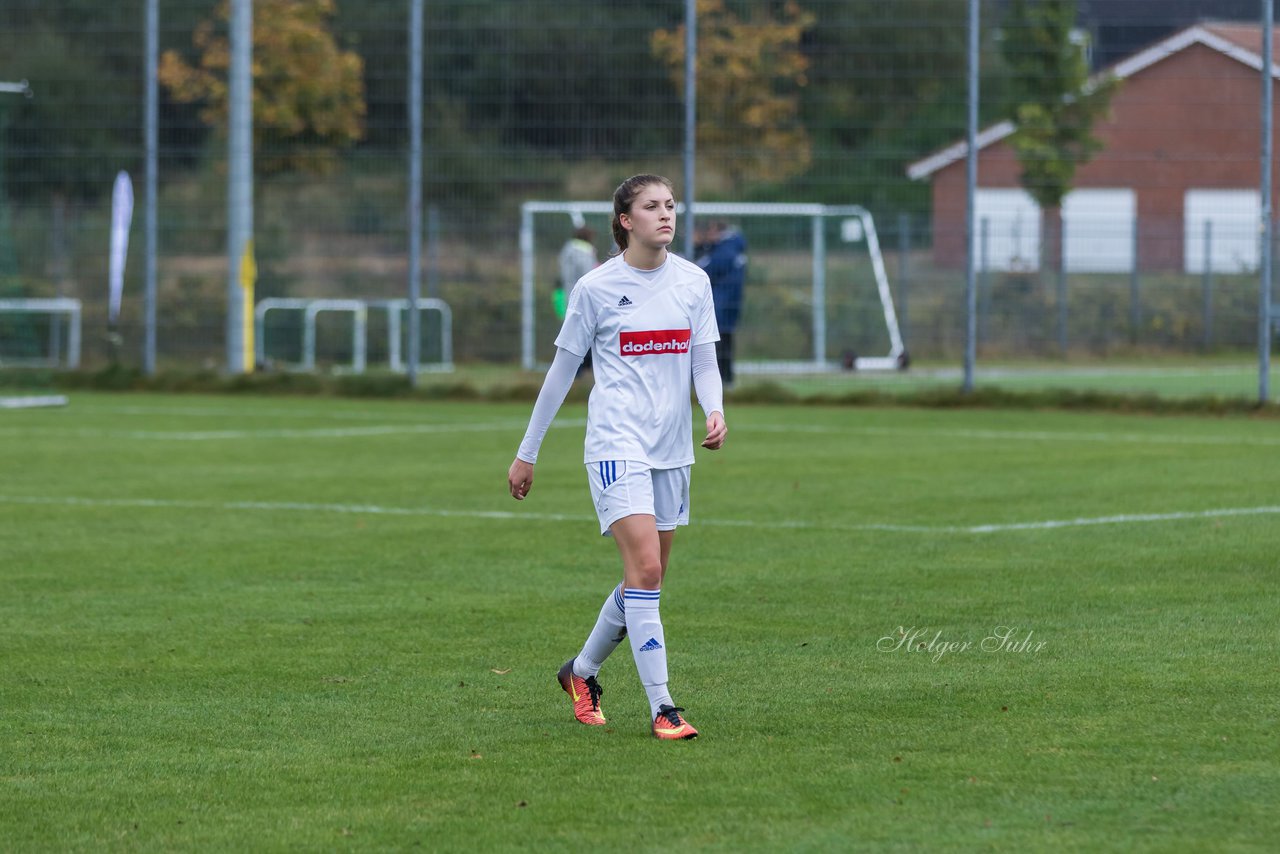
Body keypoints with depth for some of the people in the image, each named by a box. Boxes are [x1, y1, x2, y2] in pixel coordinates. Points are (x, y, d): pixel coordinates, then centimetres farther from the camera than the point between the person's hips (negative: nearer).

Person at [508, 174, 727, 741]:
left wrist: (714, 412, -13)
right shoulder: (596, 288, -4)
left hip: (672, 449, 5)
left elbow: (704, 362, 9)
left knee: (646, 581, 10)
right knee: (644, 570, -17)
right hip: (615, 444, -5)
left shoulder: (693, 282, 7)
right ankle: (661, 708, -14)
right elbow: (562, 370, 3)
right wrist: (527, 453, 6)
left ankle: (581, 671, 33)